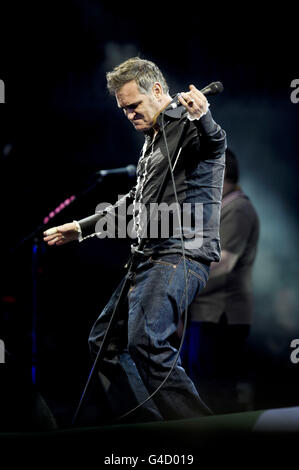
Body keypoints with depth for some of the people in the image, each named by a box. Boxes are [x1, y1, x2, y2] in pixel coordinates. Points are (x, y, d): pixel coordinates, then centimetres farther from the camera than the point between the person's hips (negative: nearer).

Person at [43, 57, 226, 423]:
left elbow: (214, 143, -33)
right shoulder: (153, 138, 23)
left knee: (146, 341, -28)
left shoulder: (189, 124, -7)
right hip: (148, 259, 11)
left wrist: (203, 118, -56)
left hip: (182, 255, -10)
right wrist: (81, 228, 34)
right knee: (105, 341, 11)